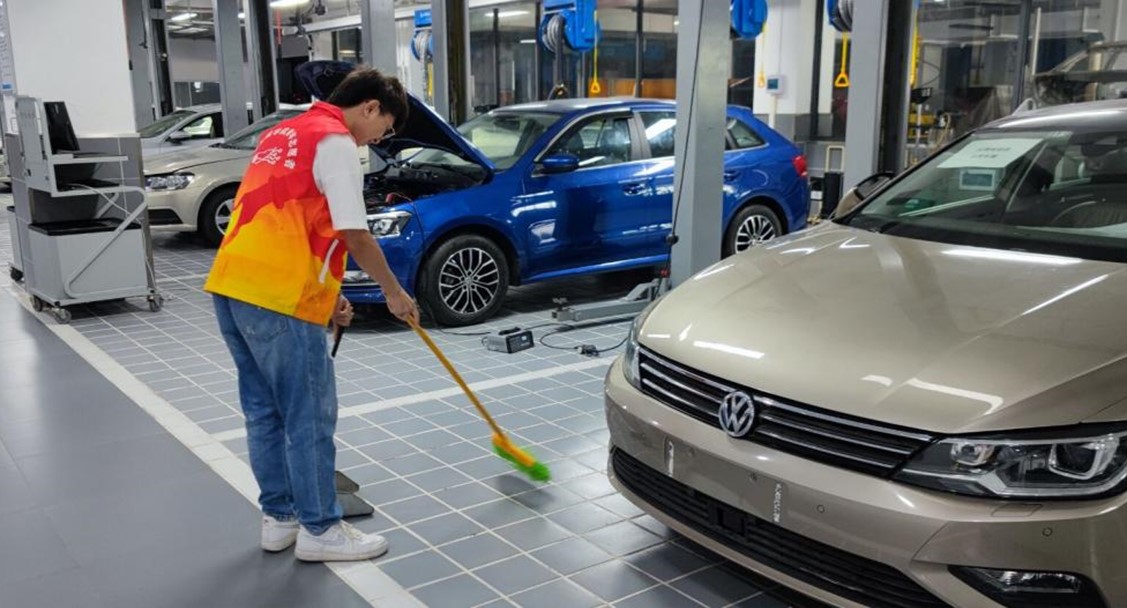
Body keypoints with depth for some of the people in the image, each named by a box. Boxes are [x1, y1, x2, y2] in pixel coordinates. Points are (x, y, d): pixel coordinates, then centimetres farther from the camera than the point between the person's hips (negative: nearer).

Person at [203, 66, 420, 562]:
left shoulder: (283, 133, 23)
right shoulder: (336, 143, -6)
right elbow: (354, 236, -10)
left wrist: (325, 292, 26)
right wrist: (393, 292, 3)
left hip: (231, 285, 9)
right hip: (277, 297, -9)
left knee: (264, 409, 17)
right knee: (309, 415, 2)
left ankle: (279, 517, 28)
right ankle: (319, 530, 14)